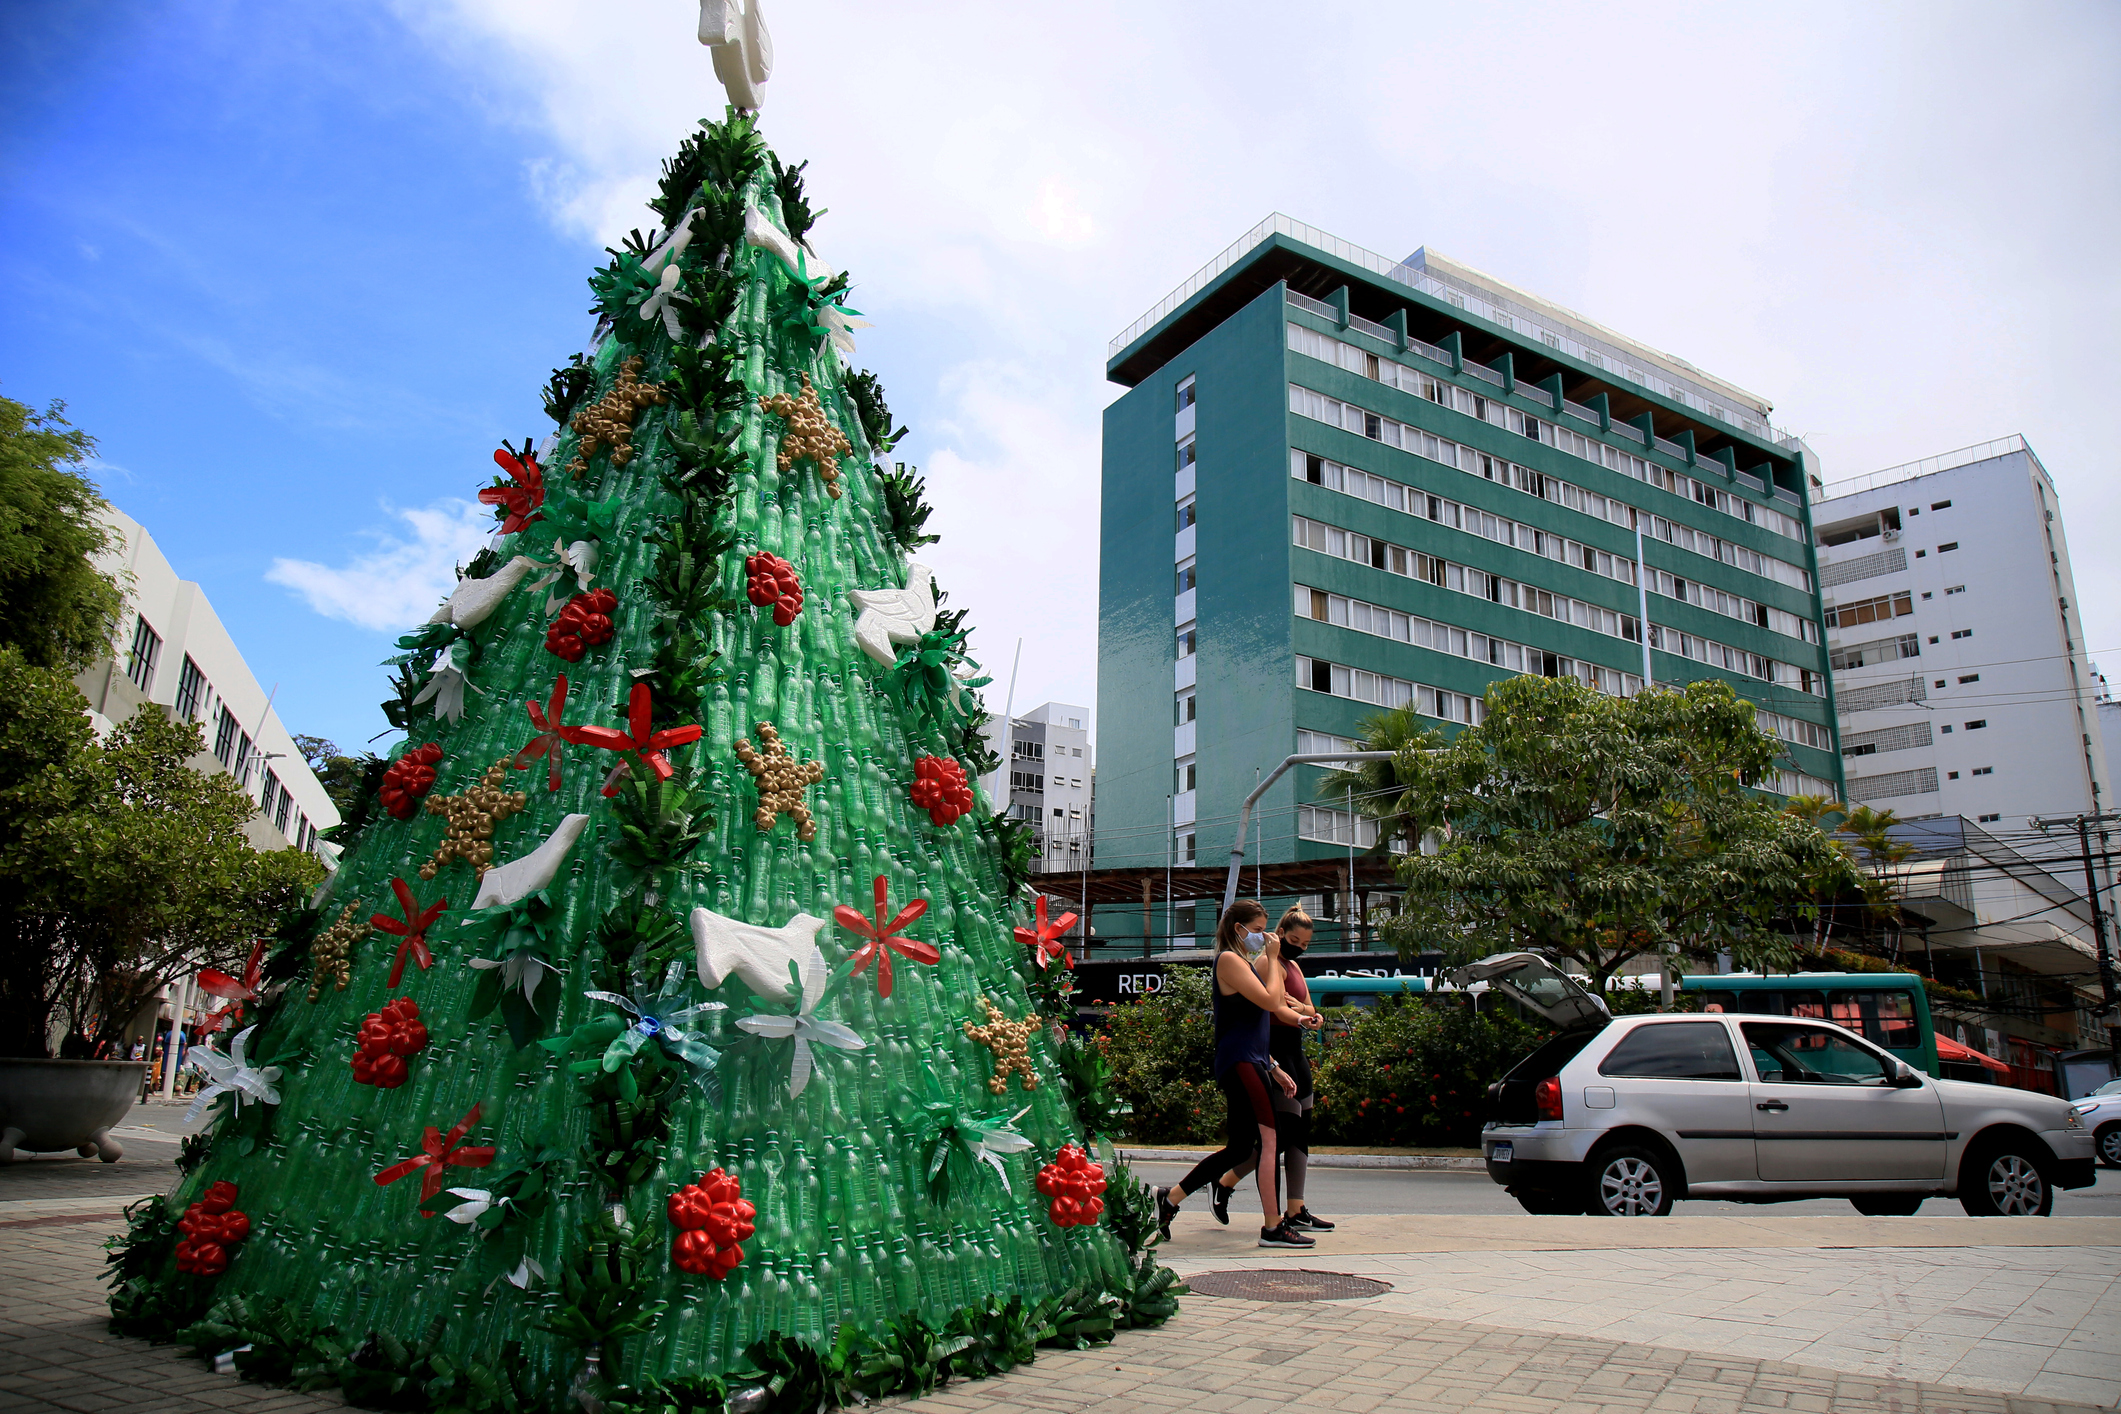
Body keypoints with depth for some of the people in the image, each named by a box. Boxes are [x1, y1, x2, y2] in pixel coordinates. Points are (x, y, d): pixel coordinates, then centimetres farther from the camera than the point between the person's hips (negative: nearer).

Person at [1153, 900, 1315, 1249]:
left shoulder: (1247, 962, 21)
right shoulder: (1229, 959, -9)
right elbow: (1271, 1001, -18)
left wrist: (1273, 1067, 20)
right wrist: (1272, 958, -6)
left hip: (1251, 1063, 10)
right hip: (1239, 1063, -10)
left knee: (1239, 1147, 11)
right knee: (1269, 1141, -11)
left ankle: (1169, 1198, 20)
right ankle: (1273, 1228, -5)